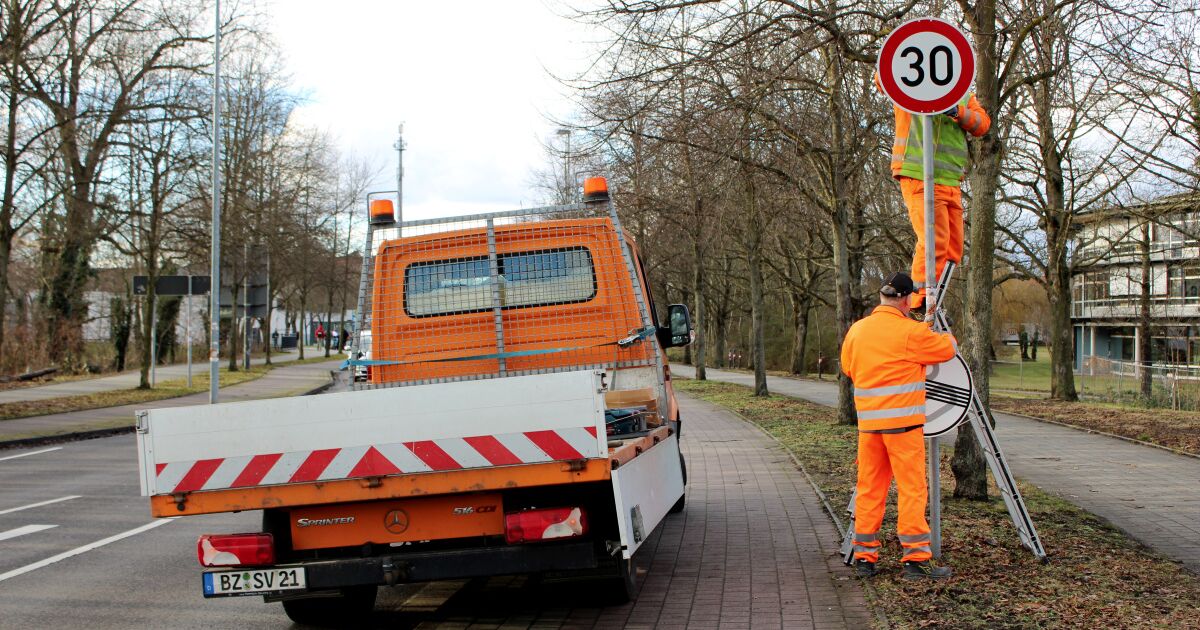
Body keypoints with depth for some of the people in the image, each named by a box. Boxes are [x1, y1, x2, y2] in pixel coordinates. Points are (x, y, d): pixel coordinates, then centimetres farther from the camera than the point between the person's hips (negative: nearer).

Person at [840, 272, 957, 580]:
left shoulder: (856, 330, 8)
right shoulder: (911, 332, -9)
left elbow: (848, 368, 20)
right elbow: (947, 349, 3)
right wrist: (940, 335, 24)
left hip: (868, 423, 5)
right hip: (903, 421, -5)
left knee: (869, 488, 10)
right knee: (912, 488, -1)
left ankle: (864, 557, 13)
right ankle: (916, 558, -1)